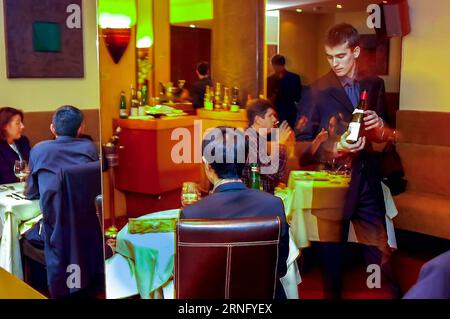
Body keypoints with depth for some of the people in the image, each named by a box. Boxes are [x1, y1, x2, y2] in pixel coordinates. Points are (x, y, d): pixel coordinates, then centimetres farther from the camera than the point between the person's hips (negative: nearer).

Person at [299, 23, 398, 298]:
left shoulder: (375, 85, 6)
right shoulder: (318, 90, -5)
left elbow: (384, 134, 12)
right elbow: (304, 141, -6)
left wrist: (380, 128, -11)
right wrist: (333, 149, -23)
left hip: (368, 180, 3)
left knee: (380, 253, 10)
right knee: (332, 252, 12)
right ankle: (333, 294, 30)